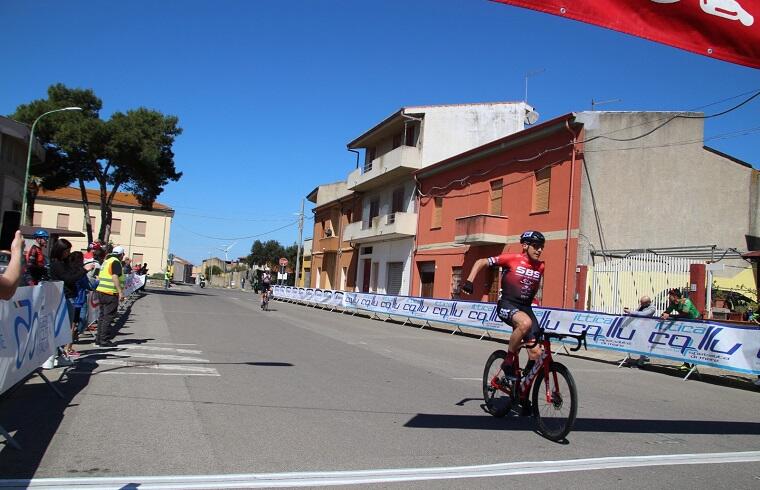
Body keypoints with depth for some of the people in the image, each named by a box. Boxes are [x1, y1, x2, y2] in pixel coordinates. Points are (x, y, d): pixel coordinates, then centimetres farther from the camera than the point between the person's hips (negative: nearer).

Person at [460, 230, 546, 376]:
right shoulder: (512, 259, -8)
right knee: (525, 323, -38)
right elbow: (480, 262, -5)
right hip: (507, 305, -5)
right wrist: (469, 281, -14)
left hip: (525, 307, 5)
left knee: (536, 353, -6)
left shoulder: (540, 267, 4)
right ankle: (508, 360, -18)